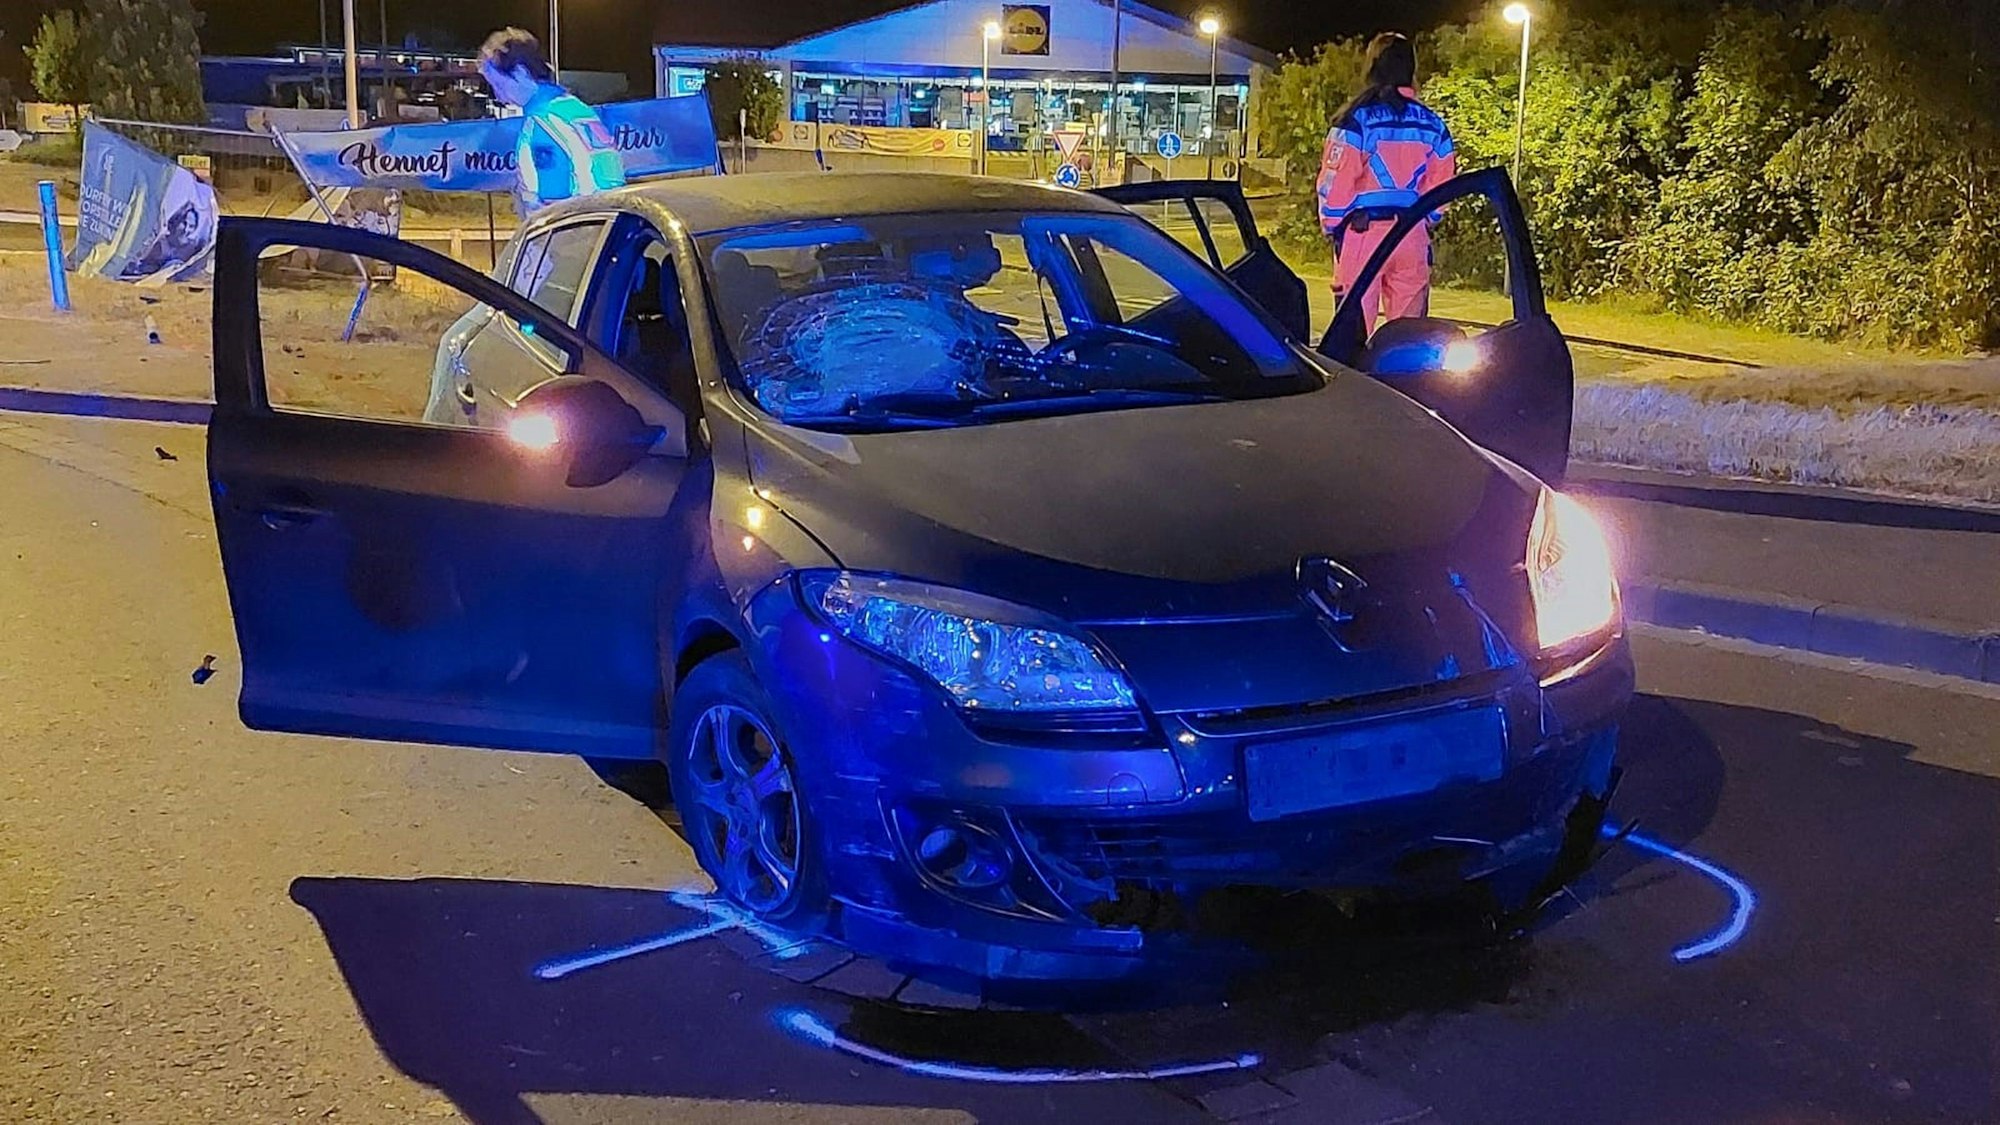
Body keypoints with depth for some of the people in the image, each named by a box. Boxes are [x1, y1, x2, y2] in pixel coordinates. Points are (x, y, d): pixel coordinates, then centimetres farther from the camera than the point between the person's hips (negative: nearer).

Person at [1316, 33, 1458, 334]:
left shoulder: (1359, 117, -7)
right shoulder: (1432, 124, 8)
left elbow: (1335, 179, -7)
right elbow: (1442, 185, 10)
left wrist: (1331, 226, 6)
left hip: (1363, 231, -4)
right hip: (1413, 236, 4)